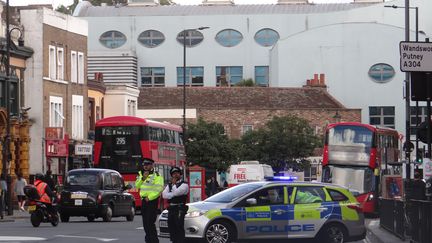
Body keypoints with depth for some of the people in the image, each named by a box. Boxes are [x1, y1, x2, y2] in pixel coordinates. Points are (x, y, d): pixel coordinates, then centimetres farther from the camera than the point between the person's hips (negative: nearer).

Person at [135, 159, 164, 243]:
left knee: (150, 222, -14)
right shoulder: (140, 174, 15)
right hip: (144, 200, 7)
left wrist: (149, 197, -17)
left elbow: (159, 189, -15)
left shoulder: (156, 176, -8)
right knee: (145, 222, 10)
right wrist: (143, 178, -7)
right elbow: (137, 186, 8)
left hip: (152, 200, -7)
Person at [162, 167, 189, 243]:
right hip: (171, 208, 7)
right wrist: (173, 195, -10)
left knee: (179, 228, -9)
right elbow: (164, 195, 3)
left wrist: (174, 184, -1)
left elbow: (176, 192, -17)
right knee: (171, 228, 8)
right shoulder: (169, 185, 19)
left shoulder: (184, 185, -1)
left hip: (180, 209, -7)